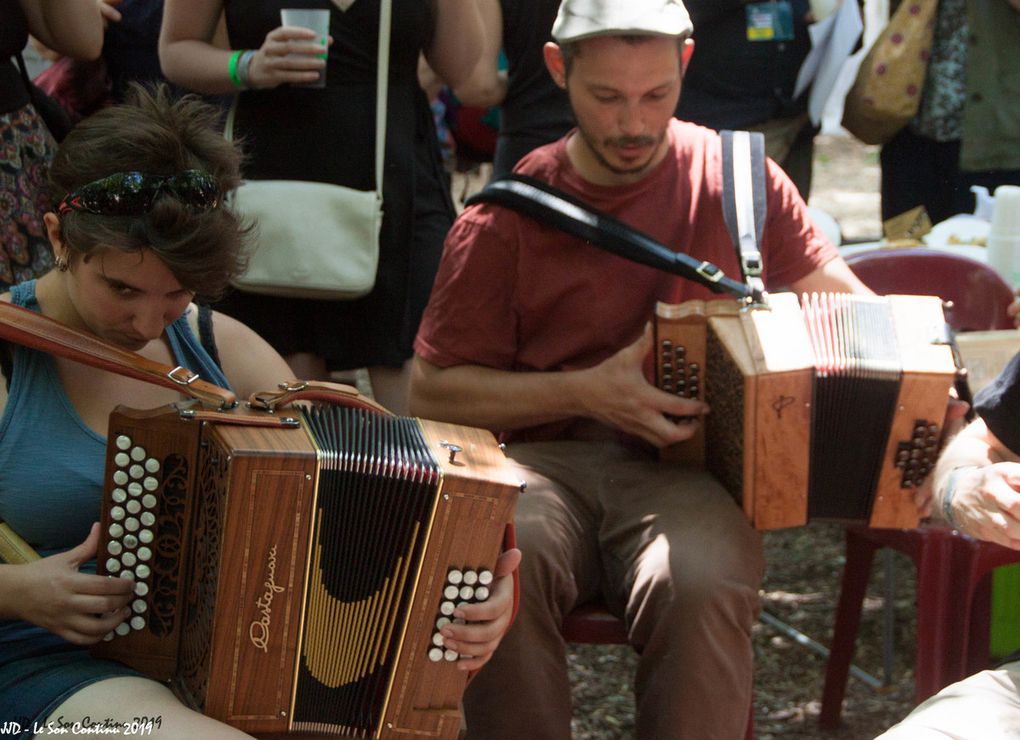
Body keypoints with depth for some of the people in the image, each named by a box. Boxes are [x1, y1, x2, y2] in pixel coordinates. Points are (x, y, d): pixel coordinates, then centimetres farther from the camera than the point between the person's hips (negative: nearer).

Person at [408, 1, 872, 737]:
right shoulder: (507, 215, 7)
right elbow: (432, 392, 8)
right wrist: (584, 392, -7)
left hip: (684, 466, 0)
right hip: (544, 461, 0)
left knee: (699, 586, -35)